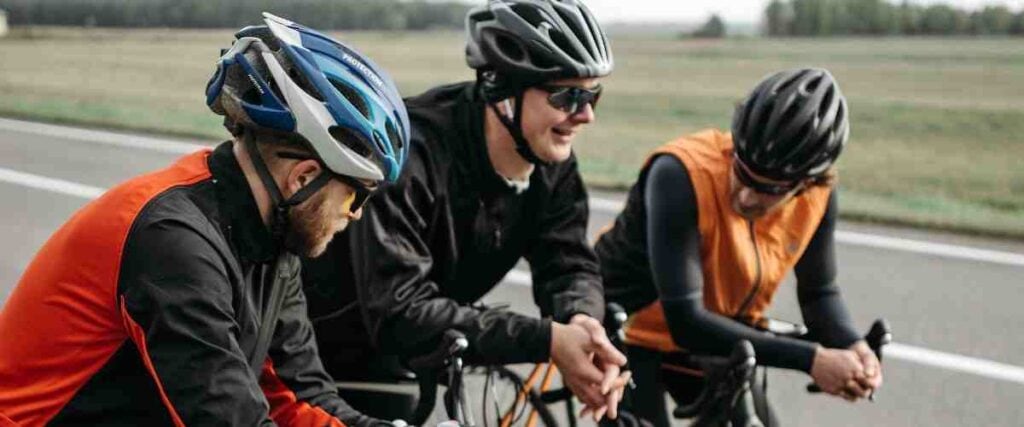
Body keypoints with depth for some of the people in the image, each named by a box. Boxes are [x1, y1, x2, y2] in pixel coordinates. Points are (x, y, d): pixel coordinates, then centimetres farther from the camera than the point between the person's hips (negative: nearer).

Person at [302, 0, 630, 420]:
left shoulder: (551, 163, -12)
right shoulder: (410, 154, -34)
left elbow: (568, 261, -12)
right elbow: (399, 313, -40)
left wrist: (582, 320, -37)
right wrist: (546, 339, -45)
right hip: (314, 351, -6)